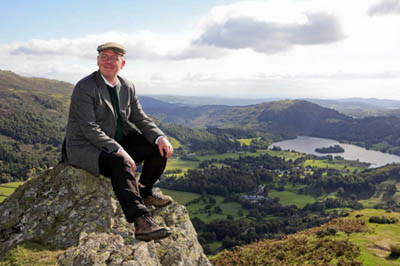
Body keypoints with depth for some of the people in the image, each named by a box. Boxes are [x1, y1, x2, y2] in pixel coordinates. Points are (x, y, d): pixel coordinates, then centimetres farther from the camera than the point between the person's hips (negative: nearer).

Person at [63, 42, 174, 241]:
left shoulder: (127, 87, 6)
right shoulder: (84, 88, -16)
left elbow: (140, 118, 7)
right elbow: (90, 129, -23)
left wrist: (160, 137, -13)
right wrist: (119, 151, -34)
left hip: (117, 142, 8)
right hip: (85, 148, -7)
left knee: (160, 148, -5)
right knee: (121, 163, -37)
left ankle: (144, 191, 14)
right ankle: (140, 221, -42)